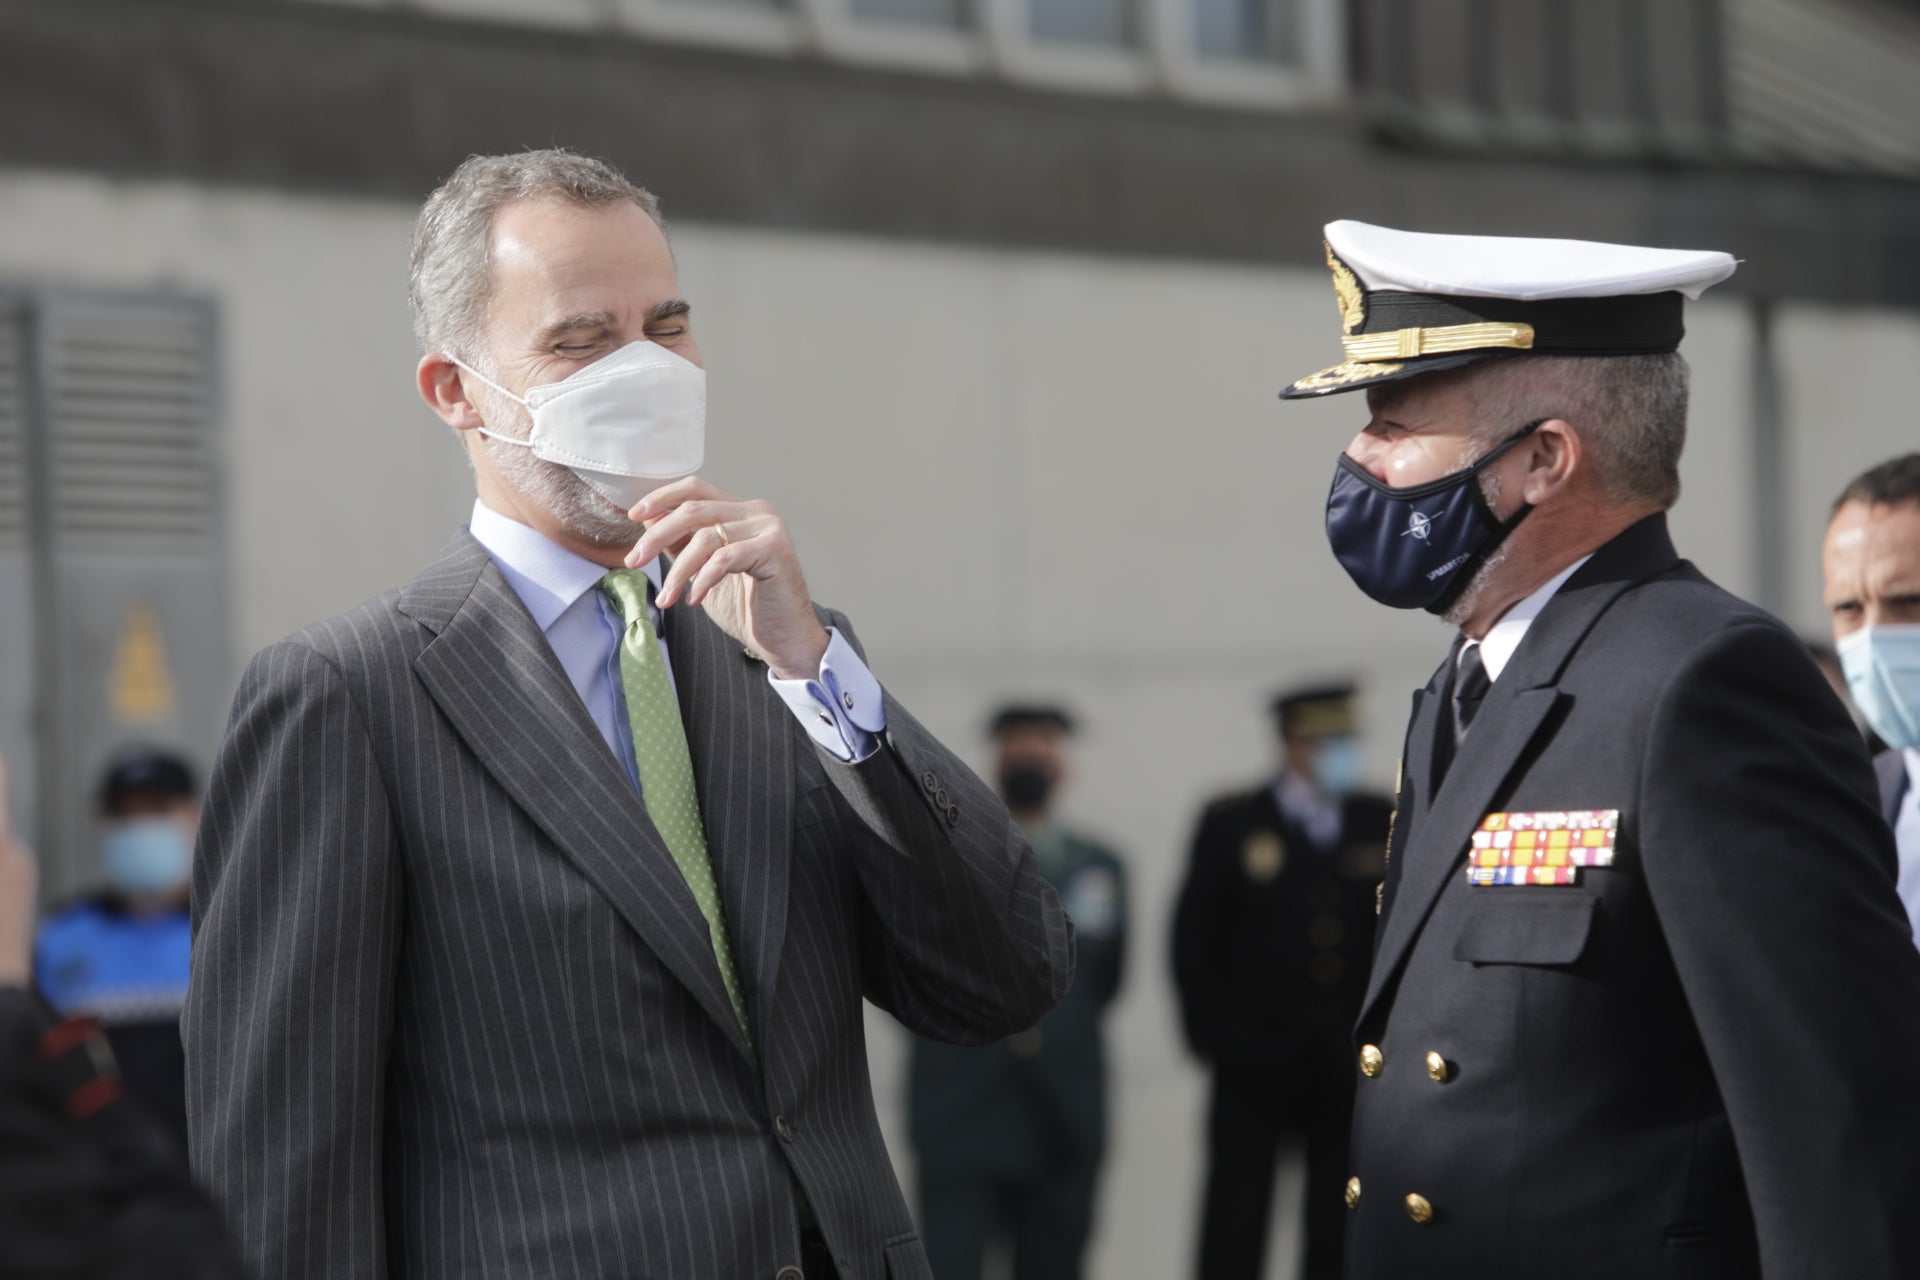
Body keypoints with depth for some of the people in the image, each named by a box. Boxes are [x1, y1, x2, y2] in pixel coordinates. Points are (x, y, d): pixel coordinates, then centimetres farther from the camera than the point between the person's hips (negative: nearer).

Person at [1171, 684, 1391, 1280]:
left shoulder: (1383, 824, 9)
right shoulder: (1230, 824, 2)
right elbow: (1193, 940, 0)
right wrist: (1212, 1035, -6)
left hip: (1350, 1068, 2)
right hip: (1255, 1068, -2)